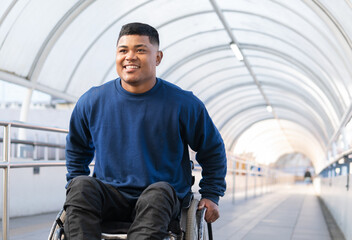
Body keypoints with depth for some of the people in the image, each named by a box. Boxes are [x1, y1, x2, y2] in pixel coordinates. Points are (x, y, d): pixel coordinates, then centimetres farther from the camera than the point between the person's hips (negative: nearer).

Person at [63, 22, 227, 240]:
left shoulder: (183, 104, -2)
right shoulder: (92, 102, 3)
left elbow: (213, 149, 13)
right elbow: (76, 148, 23)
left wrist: (211, 195, 8)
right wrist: (76, 184, 13)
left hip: (163, 198, -1)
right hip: (110, 197, 2)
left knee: (158, 192, -36)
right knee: (81, 186, -29)